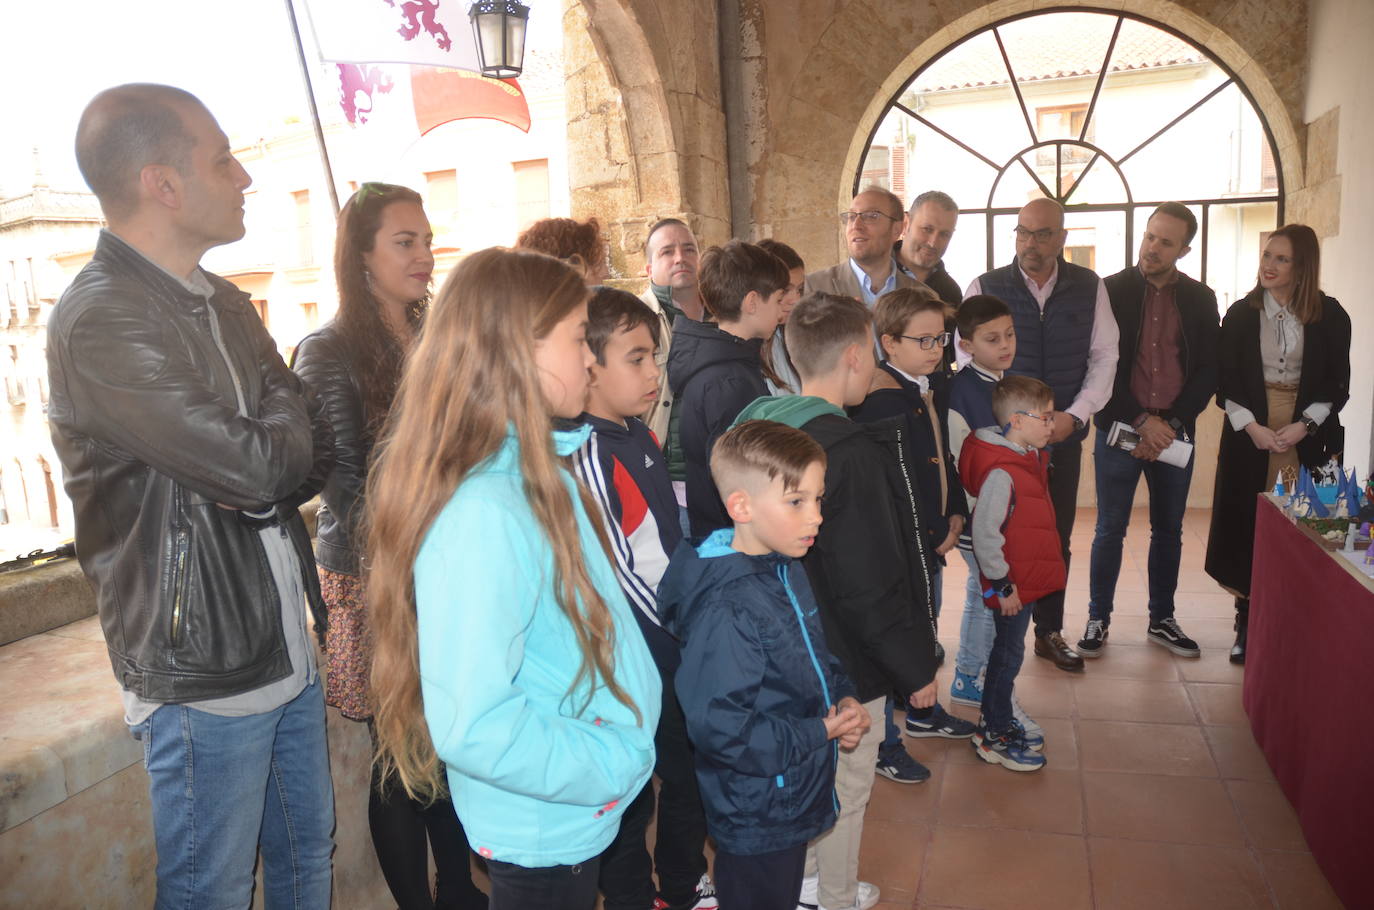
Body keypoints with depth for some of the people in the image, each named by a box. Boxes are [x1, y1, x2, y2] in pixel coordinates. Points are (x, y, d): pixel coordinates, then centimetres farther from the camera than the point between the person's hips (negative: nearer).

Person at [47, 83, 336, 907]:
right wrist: (280, 415, -4)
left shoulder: (227, 305, 10)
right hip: (206, 675, -7)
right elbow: (257, 467, -25)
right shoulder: (100, 320, -18)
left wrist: (261, 480, -13)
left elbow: (317, 452, 8)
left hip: (288, 645, 8)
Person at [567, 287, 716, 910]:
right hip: (637, 659, -9)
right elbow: (614, 573, -22)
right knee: (633, 792, 10)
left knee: (690, 771, 24)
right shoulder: (590, 455, -22)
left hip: (679, 647, 9)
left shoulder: (642, 435, 5)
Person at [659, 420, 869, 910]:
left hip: (795, 803, 8)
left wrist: (843, 699, -4)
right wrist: (819, 731, -22)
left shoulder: (788, 571, 0)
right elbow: (719, 725, -31)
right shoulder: (726, 610, -30)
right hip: (756, 820, -8)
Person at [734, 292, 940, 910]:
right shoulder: (850, 452, -26)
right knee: (845, 790, 13)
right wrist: (916, 668, -11)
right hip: (845, 662, -8)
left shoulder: (763, 423, -1)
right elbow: (873, 585, -24)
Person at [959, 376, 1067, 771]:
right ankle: (993, 737, 19)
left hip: (1027, 579, 9)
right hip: (1012, 584, -9)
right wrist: (1002, 584, -20)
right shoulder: (1001, 473, -25)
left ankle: (999, 722, 35)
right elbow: (985, 535, -27)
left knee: (1010, 650, 19)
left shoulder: (1027, 458, 7)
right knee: (1008, 654, 4)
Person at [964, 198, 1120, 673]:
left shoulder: (1090, 288, 3)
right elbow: (969, 362, -4)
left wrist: (1074, 415, -7)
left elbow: (1104, 356, 5)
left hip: (1064, 434, 3)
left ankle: (1049, 632, 26)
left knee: (1057, 538, 11)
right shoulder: (985, 288, -3)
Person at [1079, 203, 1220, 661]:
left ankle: (1161, 619, 27)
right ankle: (1098, 619, 16)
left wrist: (1170, 423, -9)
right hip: (1120, 429, -3)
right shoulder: (1111, 291, -3)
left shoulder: (1200, 299, 6)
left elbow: (1208, 371, 4)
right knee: (1110, 530, 3)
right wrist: (1141, 421, -14)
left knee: (1169, 530, 12)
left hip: (1174, 432, 3)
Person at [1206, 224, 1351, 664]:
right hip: (1249, 432, 0)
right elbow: (1225, 382, 2)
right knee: (1247, 525, 1)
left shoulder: (1330, 317, 1)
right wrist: (1251, 426, -10)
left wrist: (1304, 426, -11)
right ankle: (1247, 623, 10)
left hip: (1307, 434, 0)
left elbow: (1337, 385, 3)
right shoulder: (1241, 314, 2)